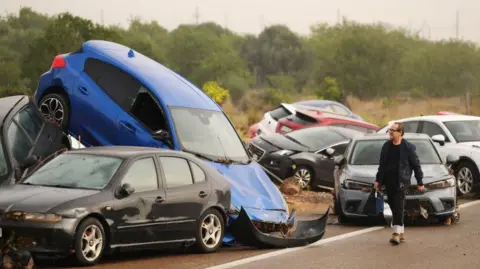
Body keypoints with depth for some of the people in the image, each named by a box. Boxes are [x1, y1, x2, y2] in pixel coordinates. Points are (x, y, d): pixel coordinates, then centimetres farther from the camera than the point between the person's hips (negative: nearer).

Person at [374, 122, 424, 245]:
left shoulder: (408, 147, -5)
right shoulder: (386, 146, 12)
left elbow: (416, 165, 0)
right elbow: (381, 164, 19)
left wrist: (420, 182, 1)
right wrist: (378, 180, 16)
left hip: (400, 182, -6)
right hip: (388, 182, 6)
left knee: (398, 206, -12)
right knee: (393, 207, 10)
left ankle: (397, 232, -15)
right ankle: (401, 232, 20)